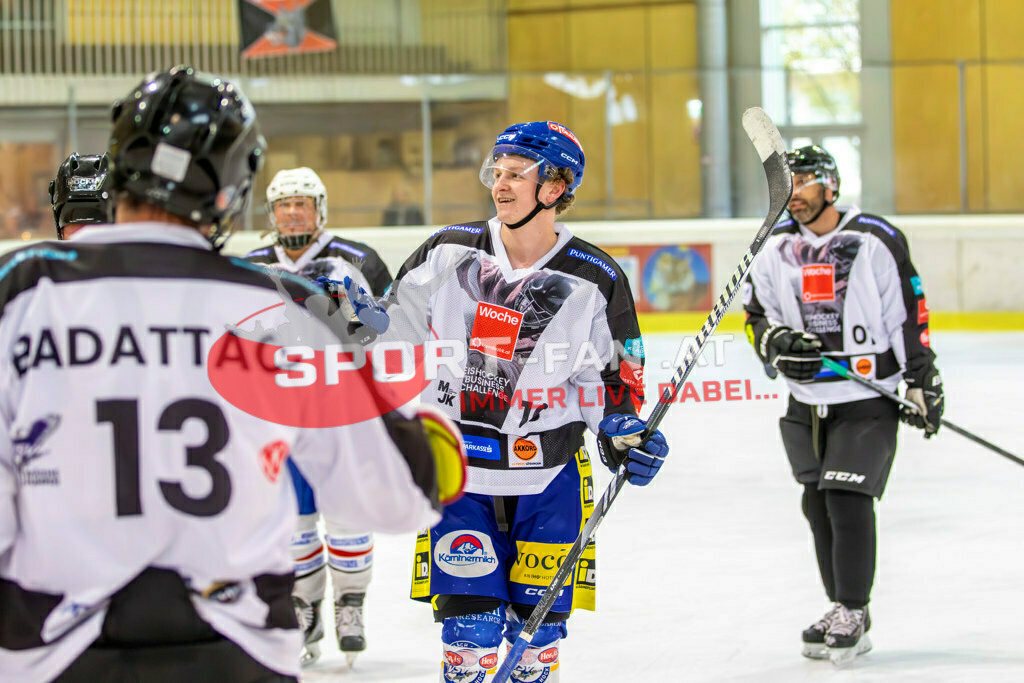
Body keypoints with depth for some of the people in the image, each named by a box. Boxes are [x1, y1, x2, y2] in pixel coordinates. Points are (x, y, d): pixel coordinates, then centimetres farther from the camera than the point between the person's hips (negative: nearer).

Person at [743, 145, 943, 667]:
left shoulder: (876, 241, -9)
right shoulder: (778, 248, 4)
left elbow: (910, 314, -6)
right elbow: (757, 314, 9)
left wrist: (922, 382, -8)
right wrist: (777, 341, -13)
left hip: (869, 395, -6)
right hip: (807, 400, 6)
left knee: (848, 500, -12)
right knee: (819, 505, 10)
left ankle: (854, 615, -2)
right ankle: (844, 613, 22)